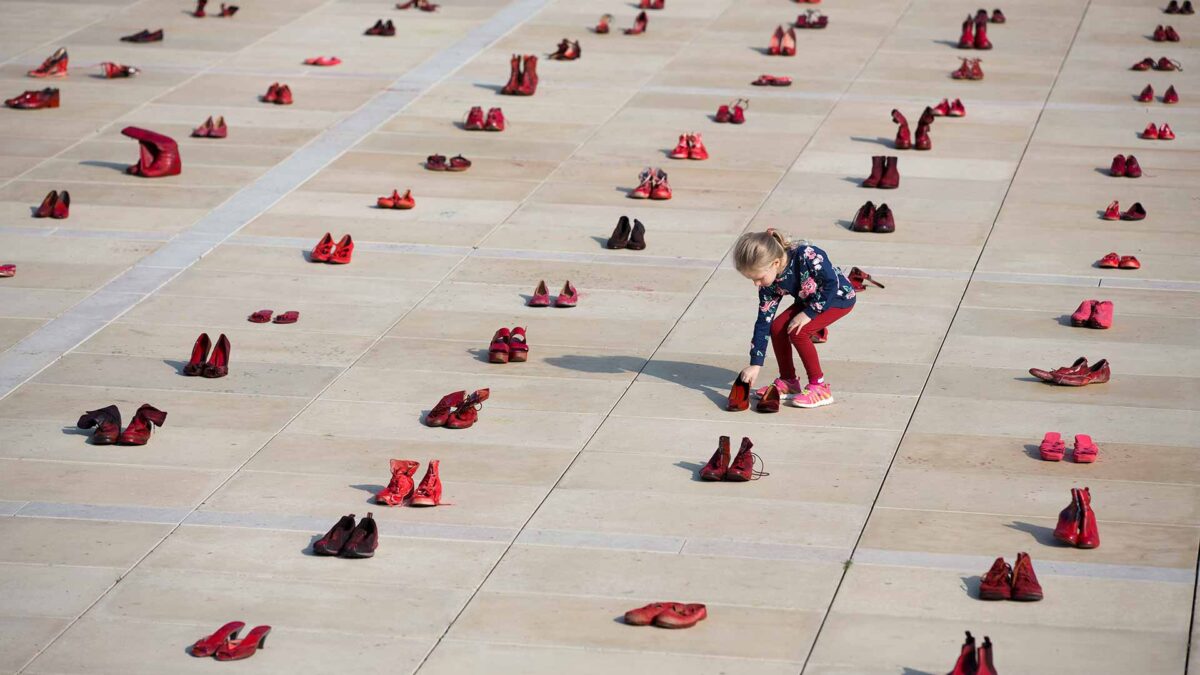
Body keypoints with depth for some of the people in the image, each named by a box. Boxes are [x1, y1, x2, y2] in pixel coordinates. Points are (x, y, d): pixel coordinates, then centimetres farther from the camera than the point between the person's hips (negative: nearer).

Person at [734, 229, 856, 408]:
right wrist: (755, 364, -12)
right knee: (777, 328, -9)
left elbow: (832, 283, -29)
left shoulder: (806, 255, -37)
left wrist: (808, 314, -26)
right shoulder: (770, 285, -16)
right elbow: (763, 322, -11)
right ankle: (788, 383, 8)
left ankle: (819, 388, -12)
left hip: (839, 297, -7)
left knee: (798, 332, -22)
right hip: (809, 300, 7)